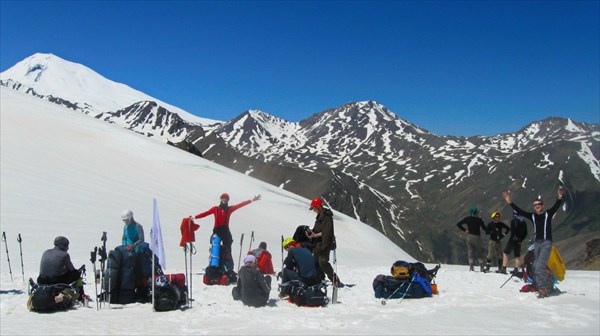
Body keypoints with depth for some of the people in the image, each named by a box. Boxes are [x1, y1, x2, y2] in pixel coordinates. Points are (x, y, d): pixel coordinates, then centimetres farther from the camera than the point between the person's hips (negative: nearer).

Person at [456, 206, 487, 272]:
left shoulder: (467, 218, 0)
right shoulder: (479, 219, -8)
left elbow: (458, 224, -4)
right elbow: (484, 228, -3)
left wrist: (465, 230, 0)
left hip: (469, 236, 2)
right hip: (477, 237, -2)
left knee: (470, 253, 7)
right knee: (479, 254, 7)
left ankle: (471, 267, -1)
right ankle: (482, 268, 6)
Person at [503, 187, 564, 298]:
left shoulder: (548, 214, 4)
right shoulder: (532, 216, 11)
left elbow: (556, 207, -12)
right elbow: (519, 211, 5)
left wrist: (559, 198, -31)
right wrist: (510, 203, -4)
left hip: (546, 243, -5)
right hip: (536, 243, 5)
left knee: (540, 266, -17)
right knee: (536, 266, 4)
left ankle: (543, 289, -15)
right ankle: (548, 286, 17)